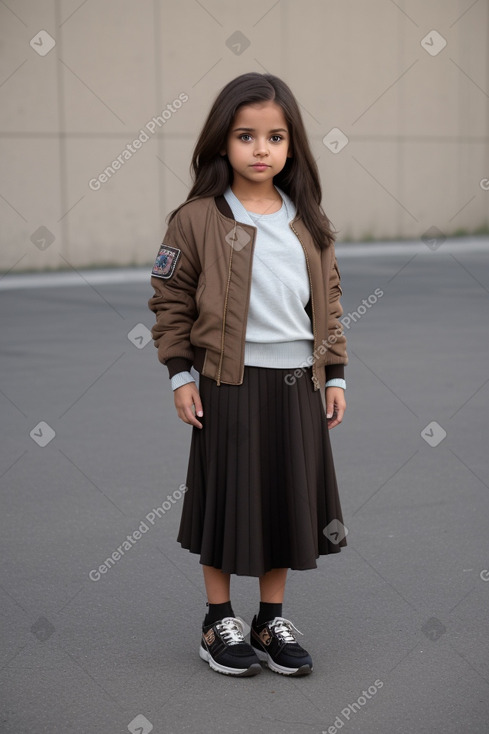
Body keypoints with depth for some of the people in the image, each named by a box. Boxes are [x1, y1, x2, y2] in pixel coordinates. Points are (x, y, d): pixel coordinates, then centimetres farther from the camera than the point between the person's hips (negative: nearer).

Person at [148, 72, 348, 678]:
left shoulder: (309, 223, 6)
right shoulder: (197, 219, -7)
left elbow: (328, 301, 12)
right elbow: (170, 300, -3)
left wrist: (335, 375, 8)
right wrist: (181, 376, -6)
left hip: (298, 383, 4)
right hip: (229, 384, -4)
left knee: (287, 498, 11)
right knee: (228, 499, 6)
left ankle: (272, 620, 26)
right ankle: (219, 622, 22)